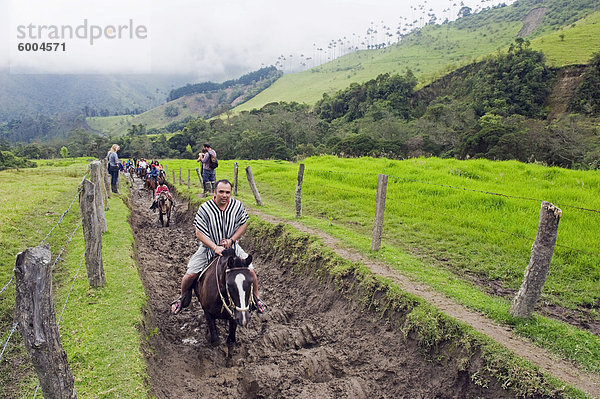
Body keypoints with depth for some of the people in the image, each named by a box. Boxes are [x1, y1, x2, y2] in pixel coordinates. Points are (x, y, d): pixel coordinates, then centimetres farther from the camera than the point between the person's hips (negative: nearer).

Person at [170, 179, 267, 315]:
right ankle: (183, 298, 26)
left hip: (232, 247, 1)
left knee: (250, 271, -9)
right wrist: (215, 247, -25)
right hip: (209, 247, -1)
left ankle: (256, 298, 19)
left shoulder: (238, 206, -10)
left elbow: (242, 225, 1)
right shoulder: (205, 208, -16)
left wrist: (231, 240, -13)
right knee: (190, 274, -7)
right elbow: (199, 233, -14)